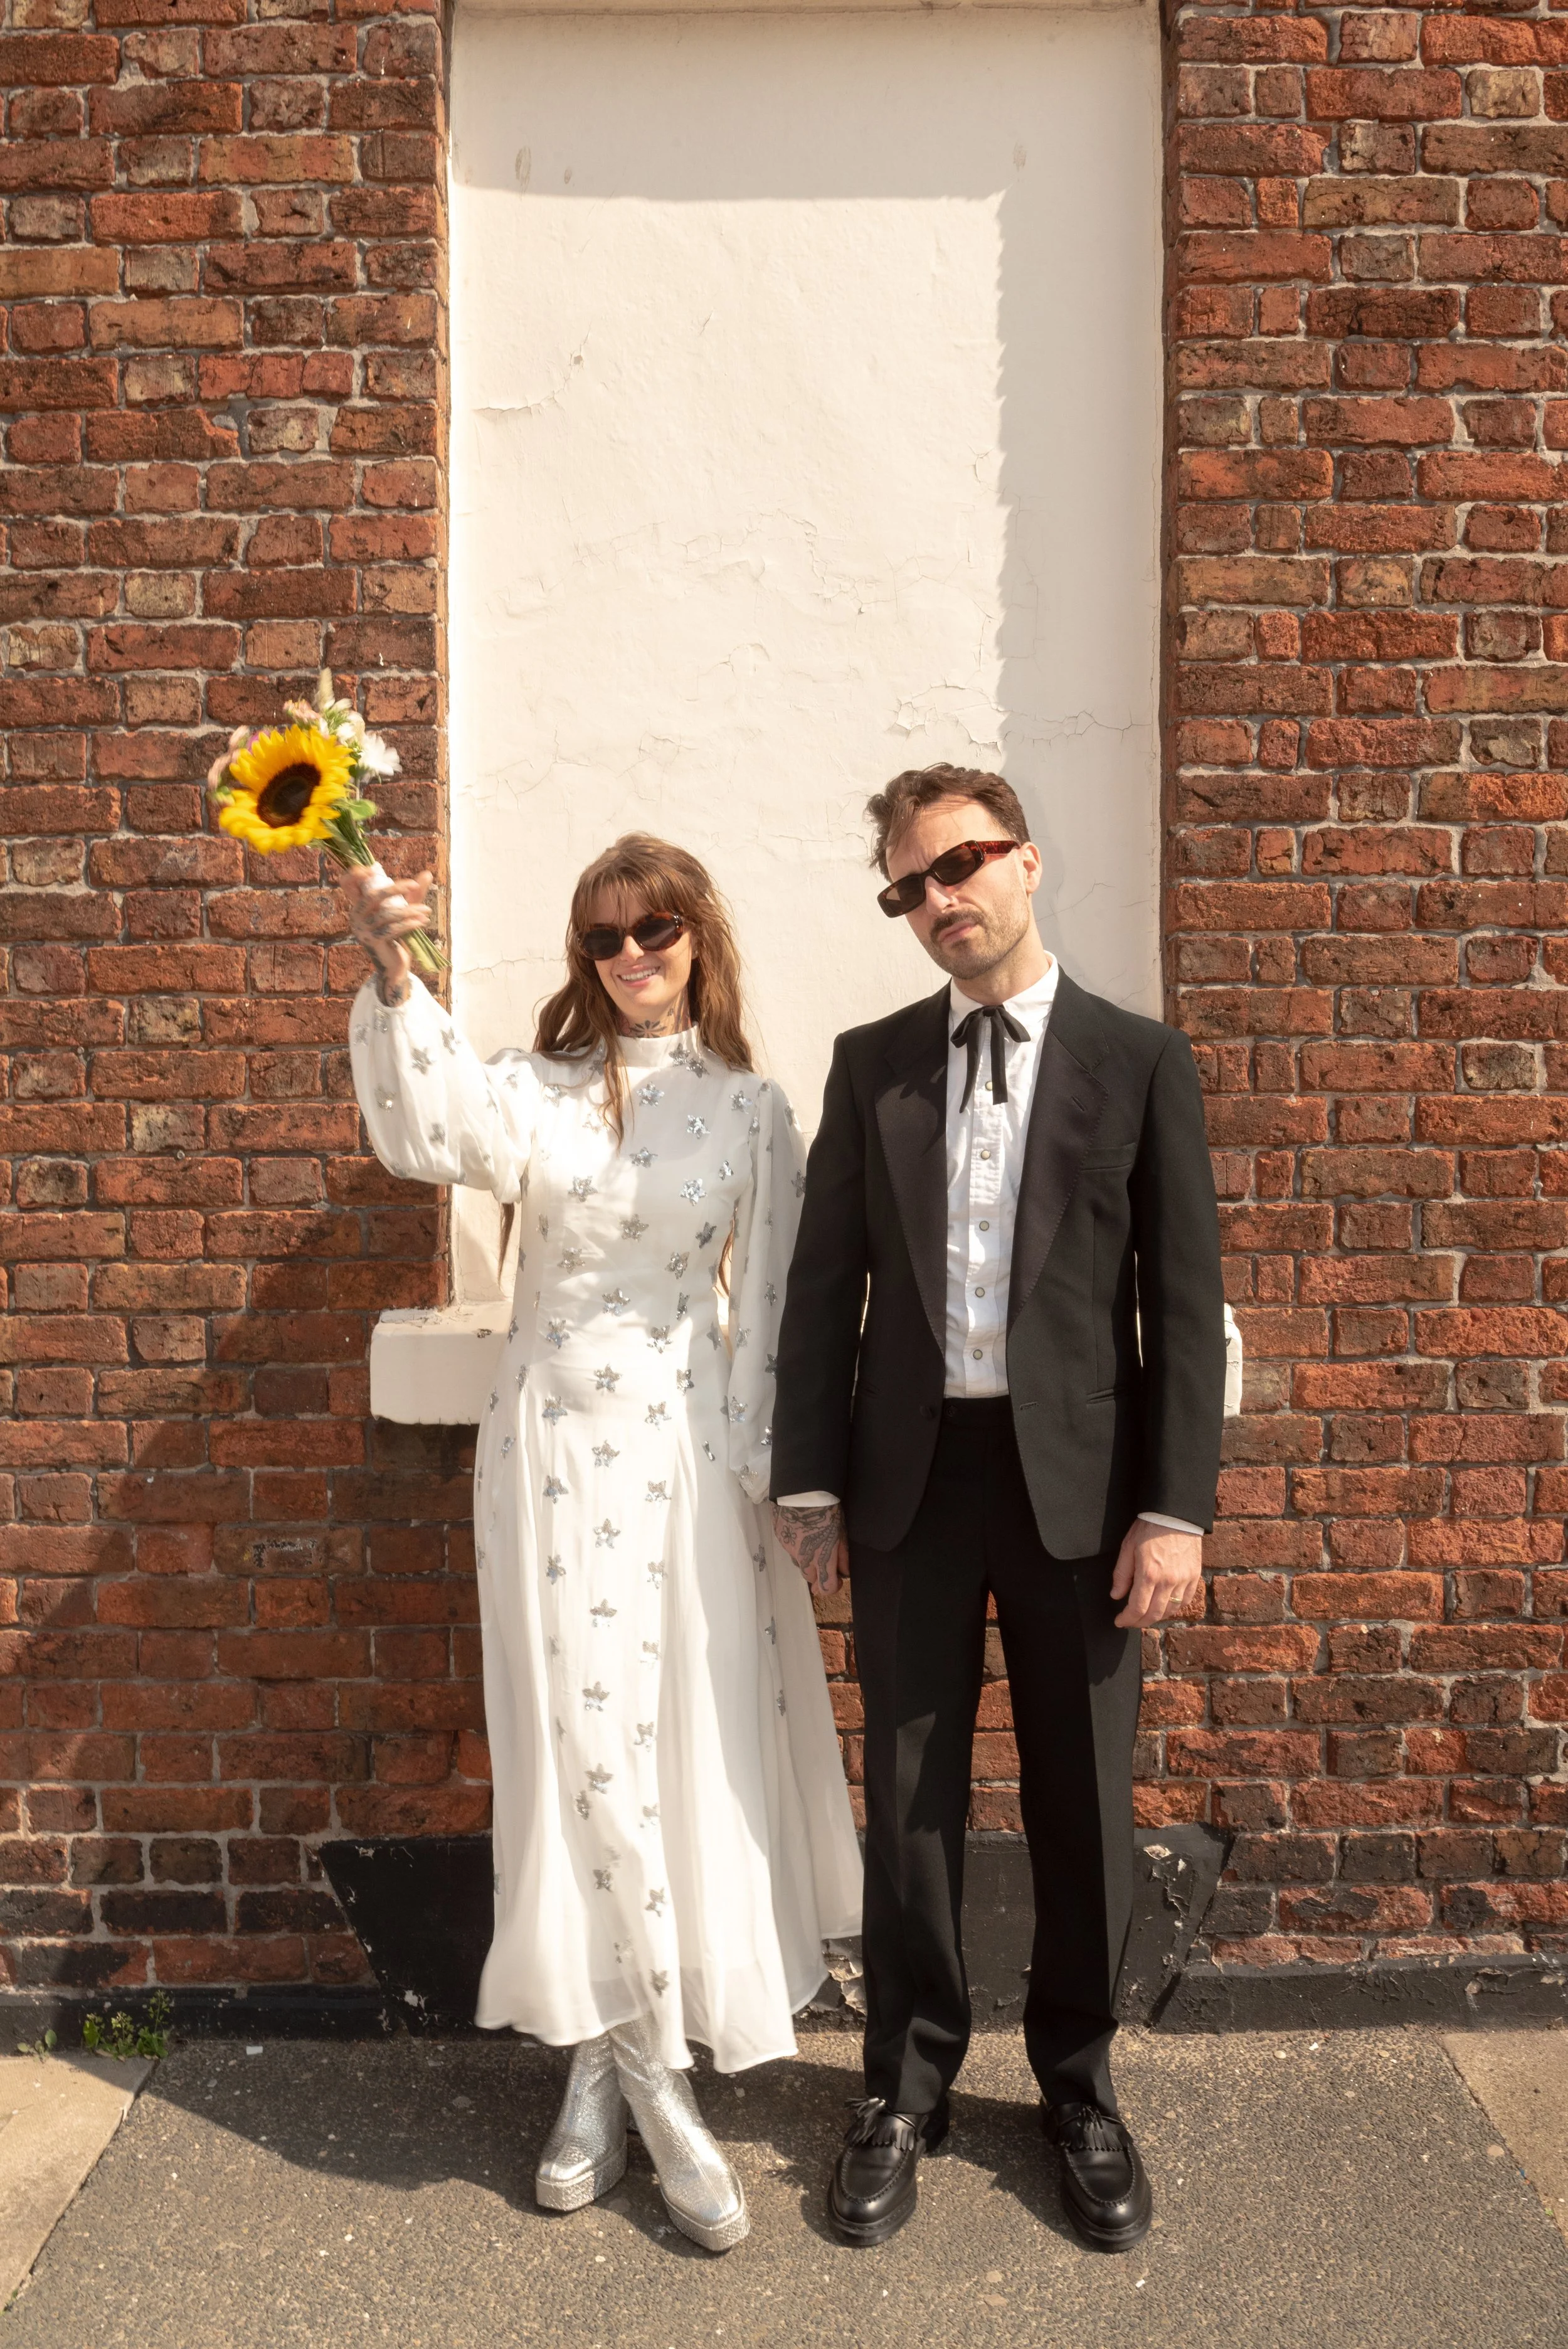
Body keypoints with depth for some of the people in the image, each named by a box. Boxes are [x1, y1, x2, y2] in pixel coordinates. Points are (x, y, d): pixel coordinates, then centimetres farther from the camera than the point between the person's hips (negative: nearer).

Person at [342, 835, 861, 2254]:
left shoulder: (750, 1109, 3)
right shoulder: (538, 1089, 2)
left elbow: (766, 1308, 2)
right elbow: (432, 1131, -20)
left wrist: (755, 1474, -2)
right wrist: (392, 979, -35)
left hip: (688, 1449, 0)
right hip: (553, 1448, 0)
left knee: (694, 1753, 5)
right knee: (582, 1750, 3)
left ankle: (616, 2063, 23)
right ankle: (643, 2075, 19)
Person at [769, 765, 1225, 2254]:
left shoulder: (1141, 1063, 0)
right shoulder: (870, 1065, 6)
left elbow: (1184, 1301, -3)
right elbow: (823, 1283, 6)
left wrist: (1177, 1507, -9)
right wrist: (808, 1477, 1)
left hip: (1075, 1478, -1)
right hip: (910, 1476, 2)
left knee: (1083, 1803, 11)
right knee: (910, 1799, 12)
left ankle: (1079, 2088, 34)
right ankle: (905, 2089, 31)